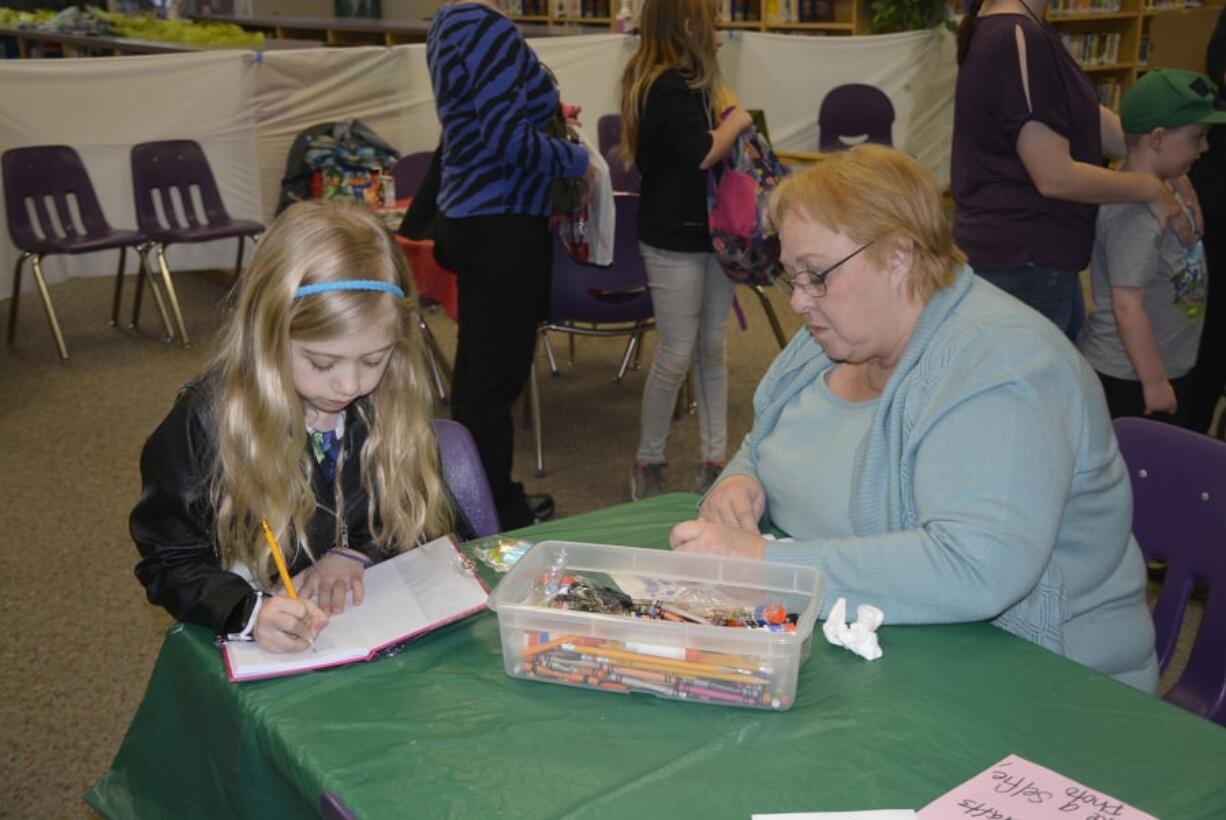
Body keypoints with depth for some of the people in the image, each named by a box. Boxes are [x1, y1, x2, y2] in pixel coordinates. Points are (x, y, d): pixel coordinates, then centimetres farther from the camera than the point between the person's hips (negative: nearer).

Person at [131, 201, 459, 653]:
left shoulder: (393, 407, -3)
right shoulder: (205, 422, -11)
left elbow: (421, 519, 8)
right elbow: (169, 561, -7)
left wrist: (359, 552, -11)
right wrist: (250, 611, -24)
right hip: (262, 651, -2)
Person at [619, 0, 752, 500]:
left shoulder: (692, 81, 12)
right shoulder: (665, 87, -16)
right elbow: (703, 153, -23)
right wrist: (737, 120, -9)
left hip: (711, 233, 9)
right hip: (673, 241, -8)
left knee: (711, 349, 10)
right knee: (676, 356, -1)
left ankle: (715, 460, 19)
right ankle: (647, 463, 15)